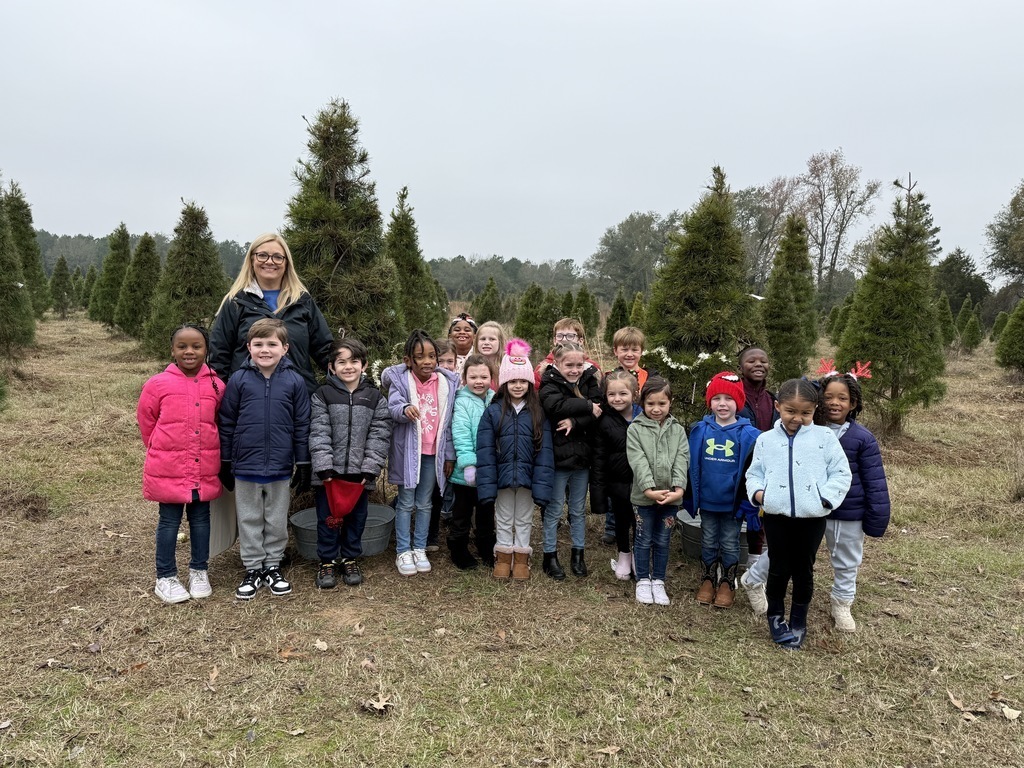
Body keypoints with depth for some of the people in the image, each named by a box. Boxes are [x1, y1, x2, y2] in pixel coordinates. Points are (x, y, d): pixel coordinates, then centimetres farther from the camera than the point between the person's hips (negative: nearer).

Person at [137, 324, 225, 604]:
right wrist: (161, 450, 10)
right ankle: (165, 577, 23)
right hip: (169, 468, -2)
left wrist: (207, 449, 12)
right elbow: (146, 421, 4)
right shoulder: (158, 384, -8)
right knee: (169, 521, 9)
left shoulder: (216, 386, -1)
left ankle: (199, 571, 29)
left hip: (204, 469, 2)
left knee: (201, 518, 14)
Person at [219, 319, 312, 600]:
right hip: (245, 467, 0)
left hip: (280, 468, 0)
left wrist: (303, 465, 1)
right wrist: (225, 464, 4)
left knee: (277, 521, 13)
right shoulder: (239, 380, -4)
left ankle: (273, 566, 29)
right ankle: (253, 569, 26)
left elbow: (302, 426, 0)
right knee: (249, 520, 12)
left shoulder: (294, 381, -5)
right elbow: (226, 423, 2)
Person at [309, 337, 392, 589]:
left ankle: (350, 559, 29)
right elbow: (319, 434, -7)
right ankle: (327, 562, 24)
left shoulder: (375, 398, 2)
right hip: (329, 472, -1)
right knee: (328, 518, 8)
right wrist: (324, 467, -15)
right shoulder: (322, 396, -1)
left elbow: (379, 435, -1)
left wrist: (370, 468, -9)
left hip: (360, 472, 1)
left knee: (356, 517, 12)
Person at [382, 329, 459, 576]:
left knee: (424, 503, 13)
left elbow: (448, 422, 5)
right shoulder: (400, 379, -7)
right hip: (407, 450, -3)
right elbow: (393, 406, -22)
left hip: (433, 452, 3)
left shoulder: (447, 383, 1)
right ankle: (403, 552, 16)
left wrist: (449, 454, 6)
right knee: (406, 503, 6)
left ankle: (420, 549, 25)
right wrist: (405, 409, -45)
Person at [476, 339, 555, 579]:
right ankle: (503, 558, 30)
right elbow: (485, 451, -7)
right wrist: (487, 485, -12)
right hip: (503, 478, 0)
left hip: (527, 478, 0)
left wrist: (542, 485, -12)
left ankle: (521, 558, 30)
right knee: (503, 520, 16)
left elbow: (544, 451, -6)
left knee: (524, 520, 16)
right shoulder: (493, 411, -6)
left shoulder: (538, 413, -5)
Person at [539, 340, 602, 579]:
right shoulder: (550, 385, -9)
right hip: (558, 458, -4)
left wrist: (575, 421, -23)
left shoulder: (589, 382, 4)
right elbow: (556, 405, -31)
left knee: (579, 511, 16)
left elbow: (598, 413, -9)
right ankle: (550, 555, 20)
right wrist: (587, 405, -24)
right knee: (554, 511, 8)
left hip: (582, 458, 4)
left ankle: (578, 554, 29)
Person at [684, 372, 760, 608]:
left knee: (730, 545, 13)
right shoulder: (699, 430, -5)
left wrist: (748, 503, -9)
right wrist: (690, 498, 1)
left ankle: (727, 585, 30)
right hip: (707, 501, 2)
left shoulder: (748, 435, -11)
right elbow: (692, 466, 0)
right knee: (708, 544, 16)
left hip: (734, 503, -2)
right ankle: (707, 581, 33)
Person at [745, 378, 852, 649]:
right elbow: (754, 473, 11)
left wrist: (825, 497, -13)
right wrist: (757, 492, -8)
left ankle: (799, 621, 28)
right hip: (776, 515, 1)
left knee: (804, 570, 11)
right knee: (779, 568, 9)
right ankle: (776, 617, 28)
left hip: (812, 517, 0)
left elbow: (841, 474, 0)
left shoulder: (825, 437, 0)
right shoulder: (765, 440, 5)